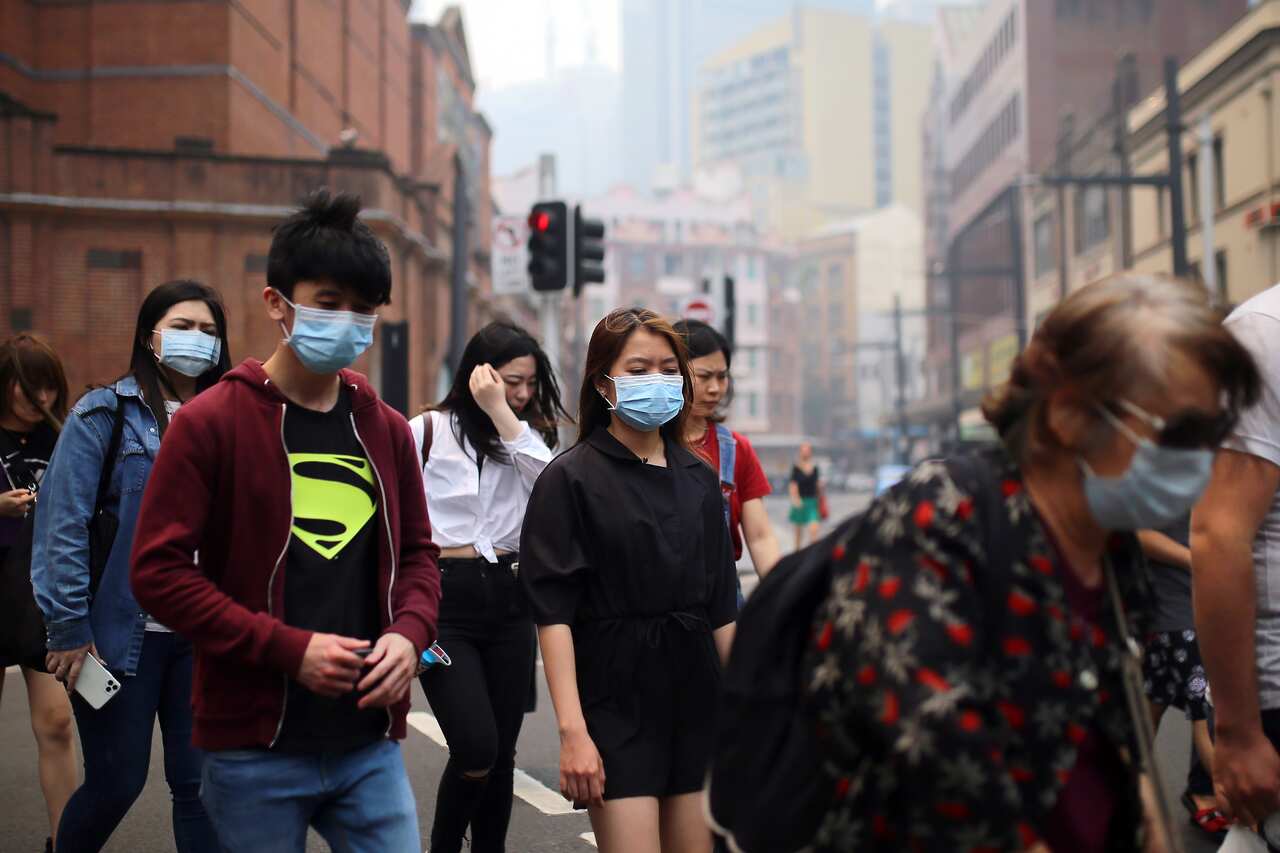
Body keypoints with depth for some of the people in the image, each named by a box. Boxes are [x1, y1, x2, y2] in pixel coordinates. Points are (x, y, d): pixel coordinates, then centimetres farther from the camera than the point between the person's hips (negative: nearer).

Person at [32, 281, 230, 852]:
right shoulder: (104, 415, -4)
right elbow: (64, 525, -9)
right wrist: (69, 629, -13)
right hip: (121, 632, -3)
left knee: (200, 783, 4)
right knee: (116, 783, 6)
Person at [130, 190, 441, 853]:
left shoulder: (387, 430, 9)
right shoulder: (210, 423, -6)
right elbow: (159, 571, -11)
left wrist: (409, 633, -5)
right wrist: (288, 649, -17)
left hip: (371, 743, 4)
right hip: (257, 747, -4)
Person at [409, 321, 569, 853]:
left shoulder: (526, 434, 11)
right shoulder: (427, 430, -2)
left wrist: (501, 412, -15)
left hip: (509, 599, 5)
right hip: (446, 599, -5)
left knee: (502, 752, 7)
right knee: (476, 747, -14)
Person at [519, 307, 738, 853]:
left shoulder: (699, 479, 11)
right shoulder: (571, 479, -6)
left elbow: (720, 608, 14)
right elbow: (554, 613, -11)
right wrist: (572, 731, -18)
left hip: (696, 702, 5)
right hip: (616, 703, -5)